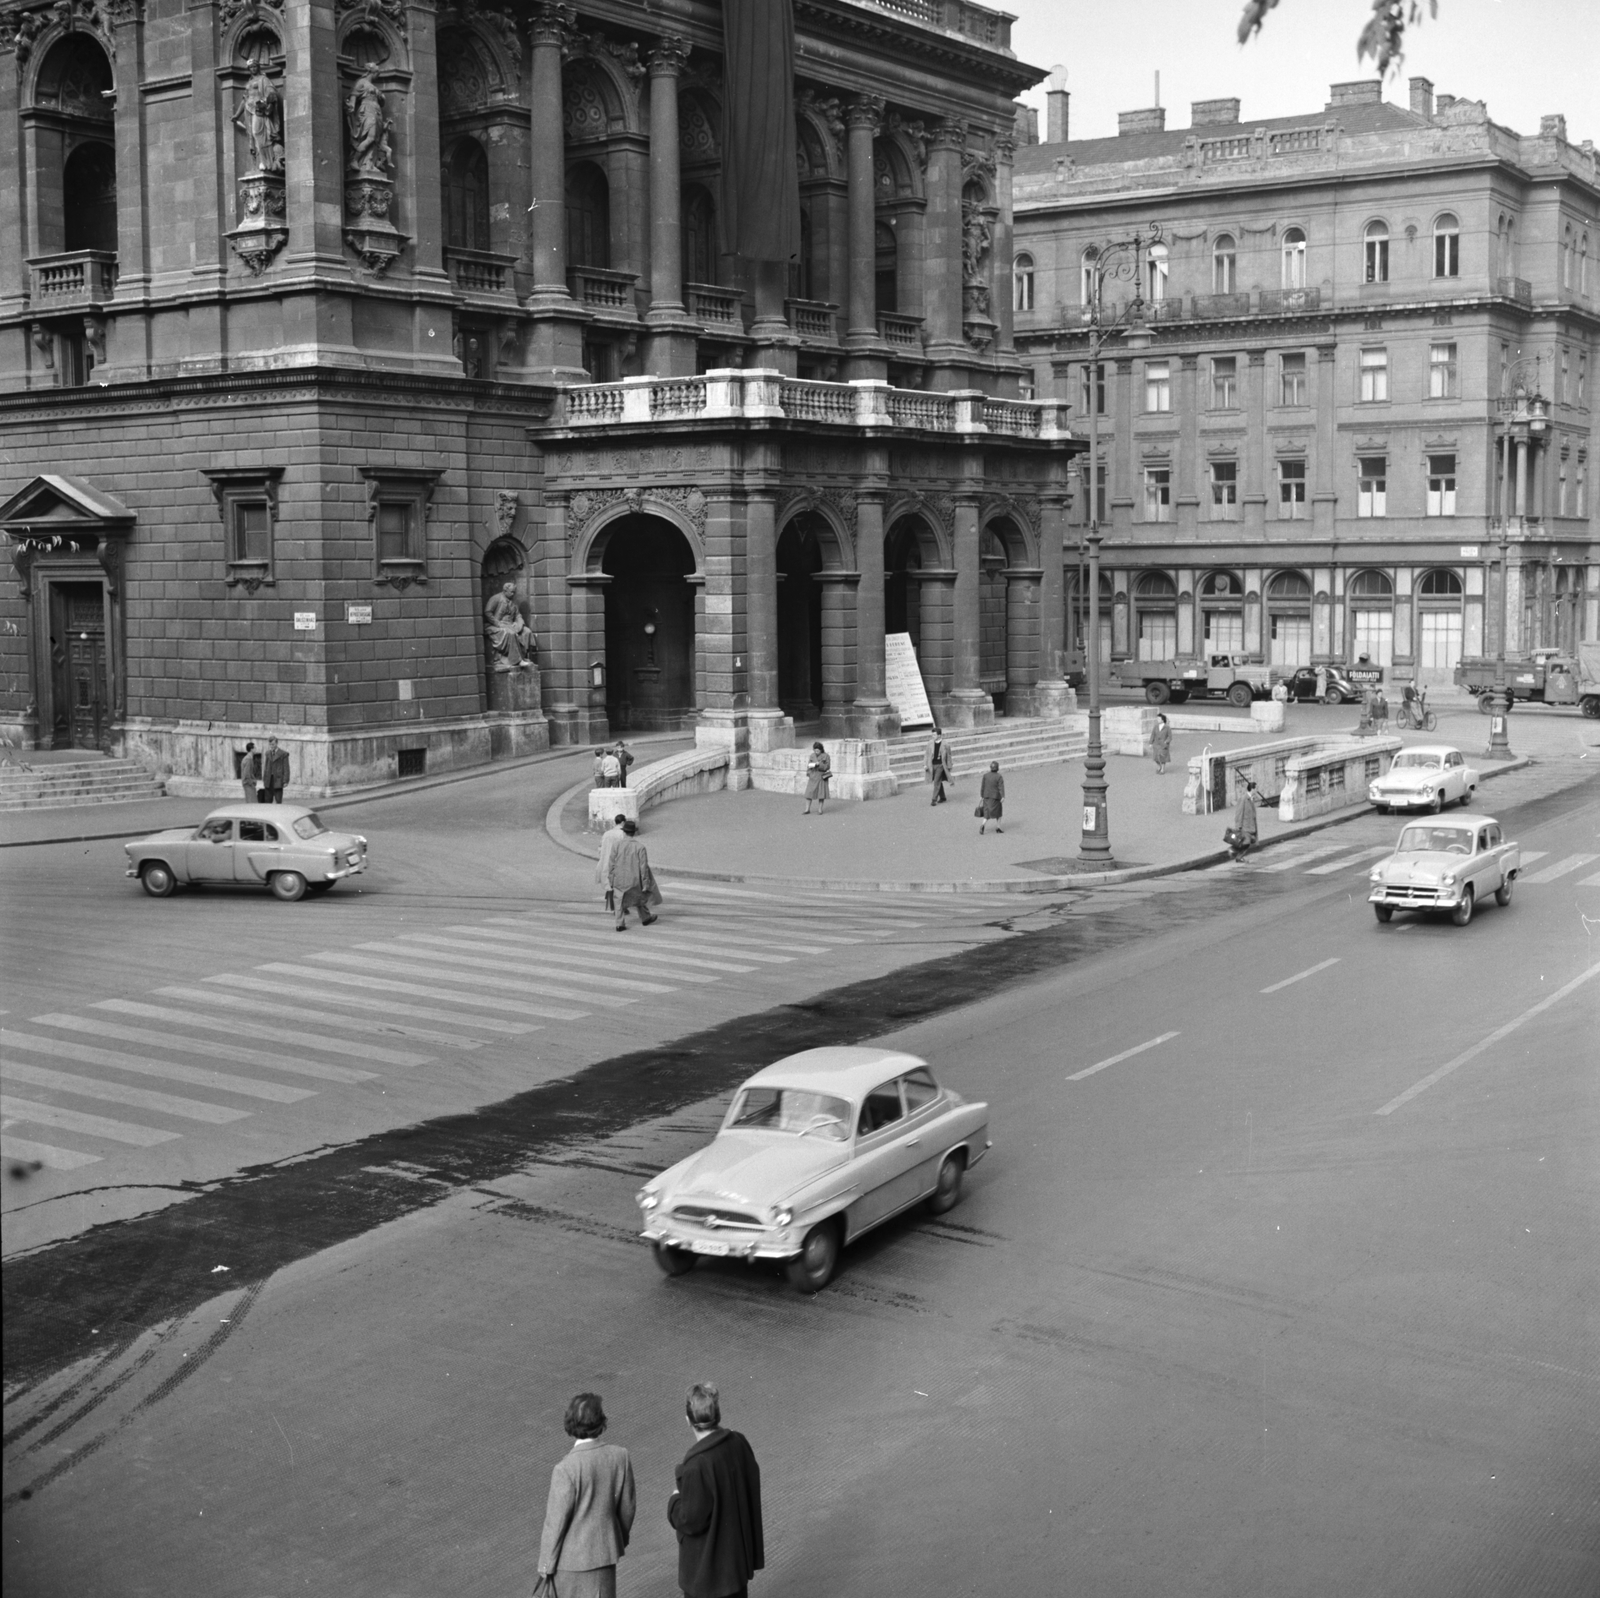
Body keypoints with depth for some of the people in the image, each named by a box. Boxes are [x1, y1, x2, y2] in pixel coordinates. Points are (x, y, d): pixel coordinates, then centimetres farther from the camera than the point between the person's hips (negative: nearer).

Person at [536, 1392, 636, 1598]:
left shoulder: (566, 1469, -26)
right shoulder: (620, 1457, -13)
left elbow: (556, 1521, -18)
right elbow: (626, 1507, 0)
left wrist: (546, 1564, -5)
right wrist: (621, 1539, 18)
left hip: (571, 1557, -4)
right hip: (604, 1549, 4)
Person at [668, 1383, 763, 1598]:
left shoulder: (697, 1465, -30)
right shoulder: (739, 1444, -9)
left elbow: (691, 1521, -23)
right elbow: (752, 1497, 3)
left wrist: (675, 1501, -4)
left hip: (706, 1568, -7)